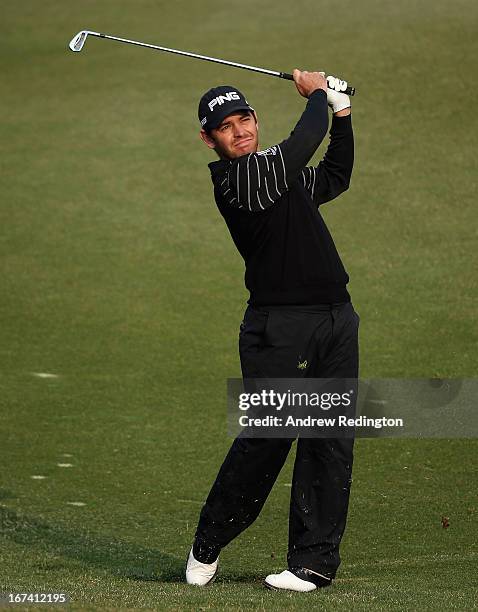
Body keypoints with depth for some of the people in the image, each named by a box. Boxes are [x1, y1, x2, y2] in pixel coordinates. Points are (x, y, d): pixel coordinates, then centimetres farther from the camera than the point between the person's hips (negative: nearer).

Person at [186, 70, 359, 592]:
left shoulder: (280, 175, 19)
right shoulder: (237, 177, -8)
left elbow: (335, 176, 34)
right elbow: (304, 143, -13)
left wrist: (340, 109, 25)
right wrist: (317, 93, 5)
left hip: (336, 319, 8)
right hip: (279, 327, -8)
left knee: (331, 442, 2)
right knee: (266, 438, -9)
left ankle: (314, 561, 5)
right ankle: (207, 547, 9)